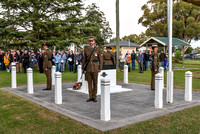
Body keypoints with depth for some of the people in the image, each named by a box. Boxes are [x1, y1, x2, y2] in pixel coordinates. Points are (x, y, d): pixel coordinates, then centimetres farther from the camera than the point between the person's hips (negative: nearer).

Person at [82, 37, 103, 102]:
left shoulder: (98, 49, 0)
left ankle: (94, 97, 12)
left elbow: (100, 59, 0)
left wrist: (100, 68, -5)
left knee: (95, 82, 3)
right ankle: (90, 96, 15)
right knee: (89, 82, 6)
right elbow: (84, 59, 9)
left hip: (95, 68, -2)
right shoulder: (86, 49, 6)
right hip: (88, 68, 2)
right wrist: (83, 68, 6)